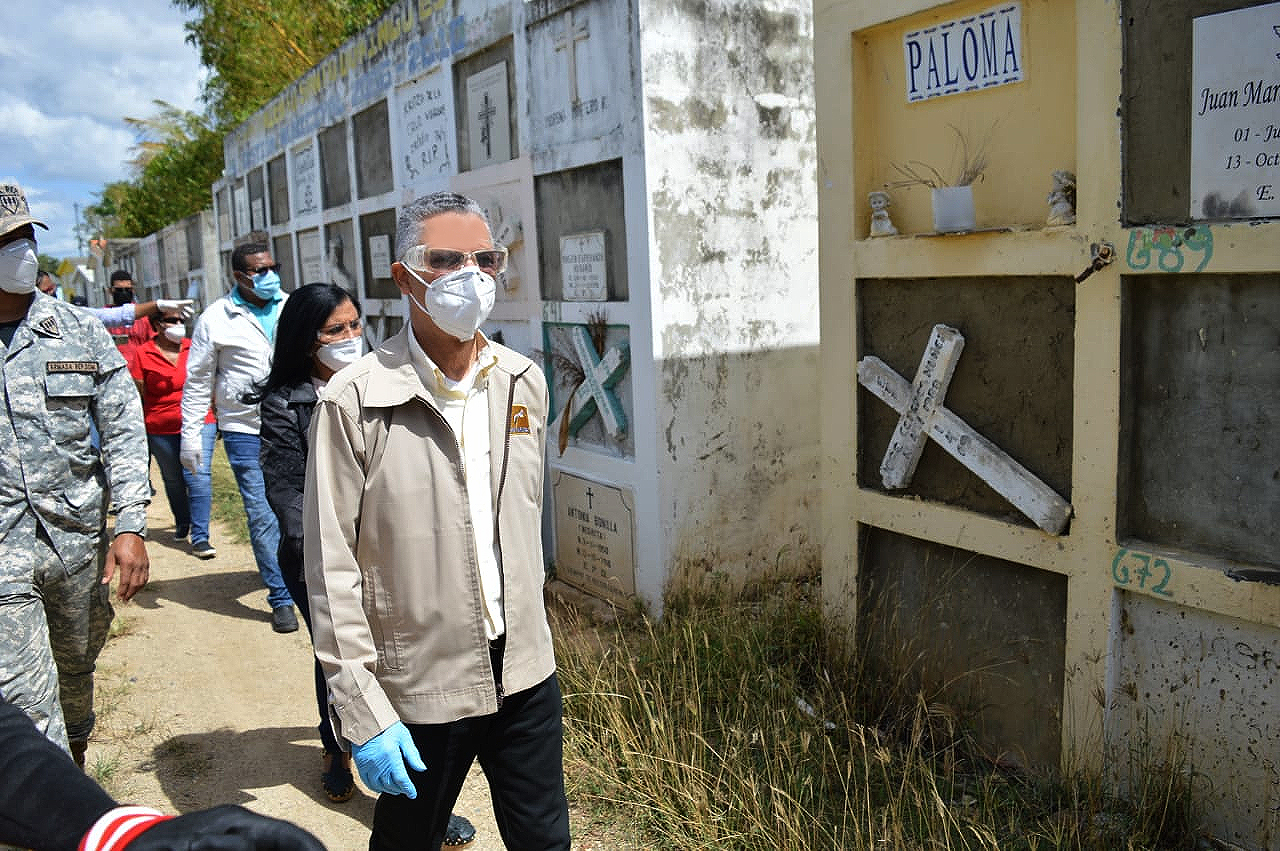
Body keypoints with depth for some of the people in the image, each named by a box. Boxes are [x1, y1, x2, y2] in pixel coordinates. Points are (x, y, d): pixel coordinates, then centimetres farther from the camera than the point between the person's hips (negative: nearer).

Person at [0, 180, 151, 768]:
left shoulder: (80, 331, 3)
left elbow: (123, 430, 1)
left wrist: (131, 527, -7)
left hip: (80, 536, 3)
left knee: (77, 667, 20)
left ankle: (76, 763, 46)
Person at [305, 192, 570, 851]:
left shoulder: (523, 382, 2)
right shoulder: (355, 400, -15)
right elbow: (332, 568, -13)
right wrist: (364, 712, -13)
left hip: (525, 671, 4)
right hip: (421, 688, -4)